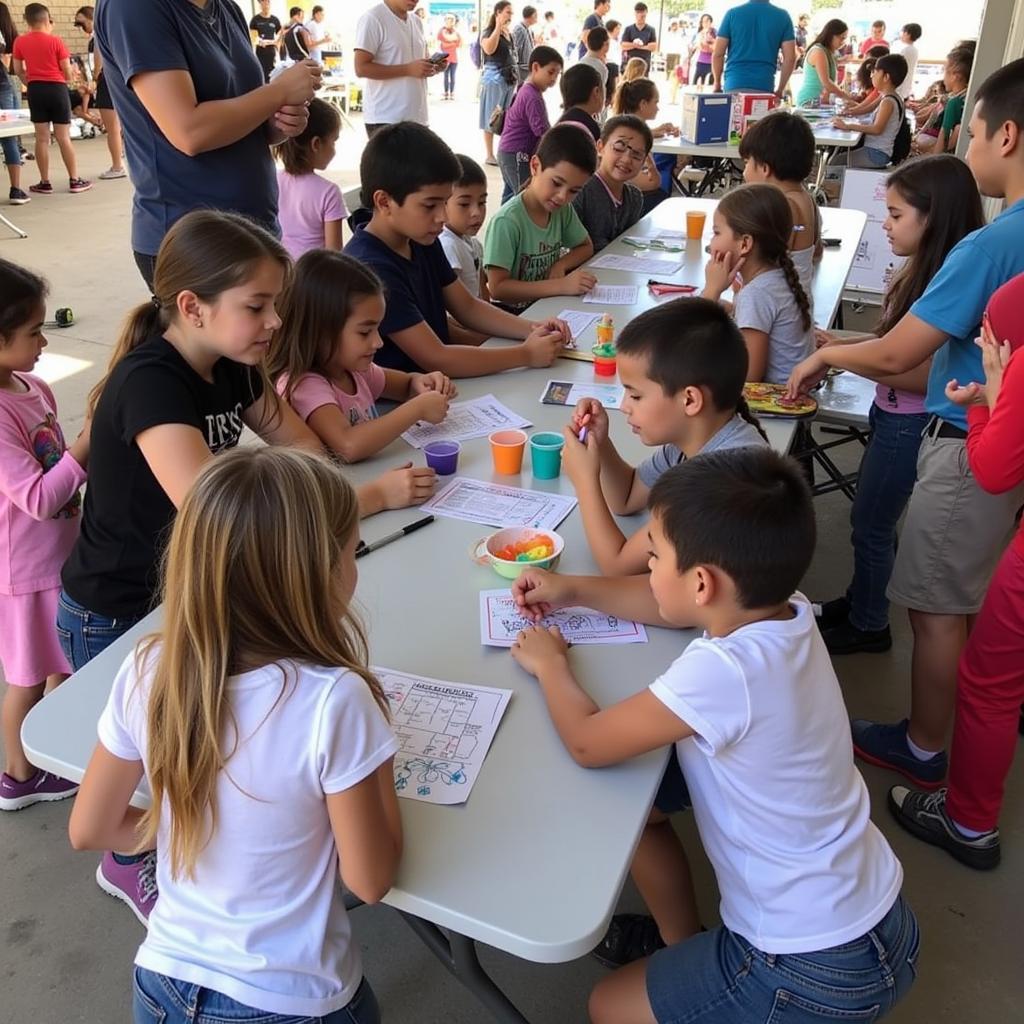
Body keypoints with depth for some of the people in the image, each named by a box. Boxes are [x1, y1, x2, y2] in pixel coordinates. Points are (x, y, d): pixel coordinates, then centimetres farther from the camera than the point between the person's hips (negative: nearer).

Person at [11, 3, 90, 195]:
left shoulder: (20, 42, 1)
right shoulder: (56, 41, -8)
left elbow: (18, 70, 7)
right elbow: (67, 71, -4)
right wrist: (67, 81, 18)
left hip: (35, 90, 3)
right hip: (56, 88, -3)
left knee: (42, 138, 7)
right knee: (63, 137, 2)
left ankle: (45, 183, 8)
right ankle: (74, 180, 4)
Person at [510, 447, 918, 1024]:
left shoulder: (722, 672, -34)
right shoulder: (784, 610, -10)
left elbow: (587, 743, -21)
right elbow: (666, 606, 10)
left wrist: (550, 663, -4)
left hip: (821, 971, -7)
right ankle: (679, 941, 34)